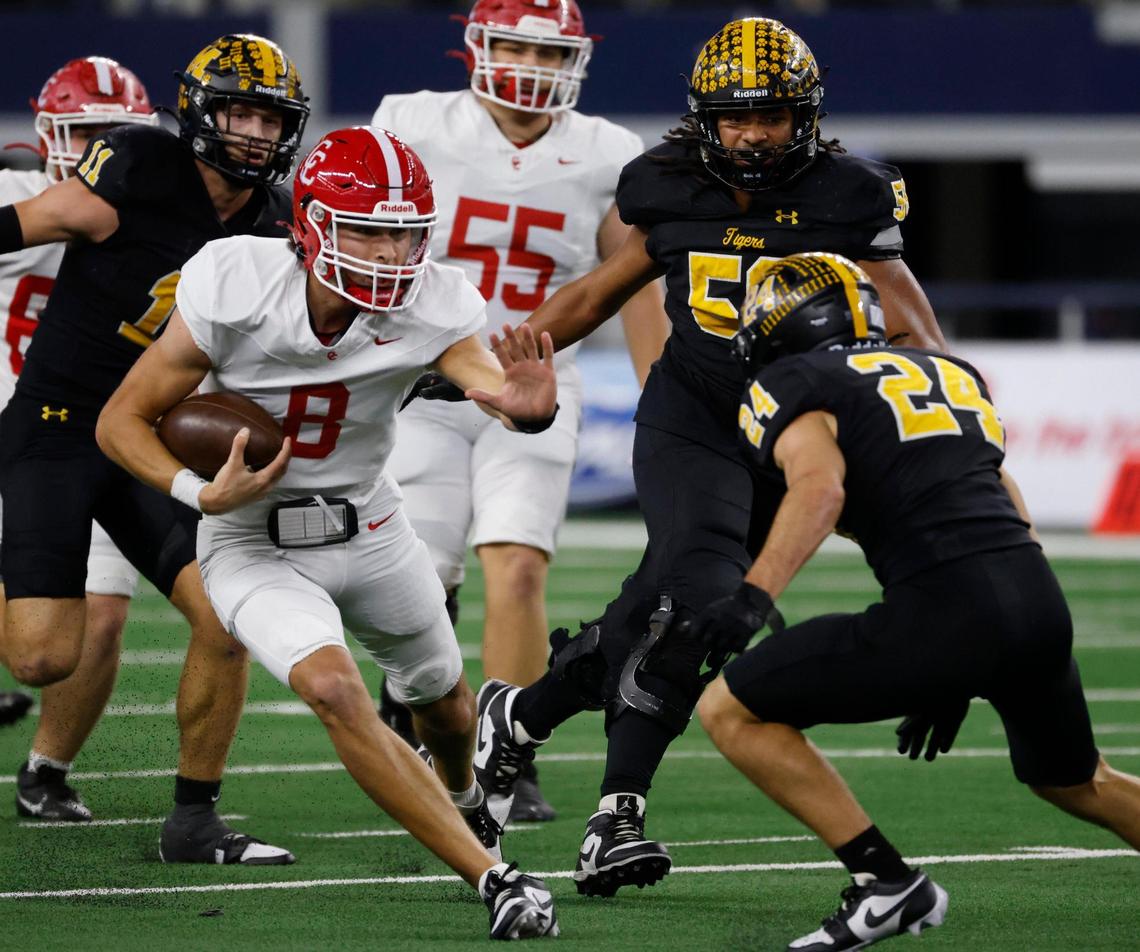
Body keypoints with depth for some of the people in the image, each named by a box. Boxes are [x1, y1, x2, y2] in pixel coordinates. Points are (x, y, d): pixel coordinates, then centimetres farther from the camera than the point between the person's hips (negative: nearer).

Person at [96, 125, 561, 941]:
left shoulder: (432, 308, -21)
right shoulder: (234, 290, -26)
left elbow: (486, 378, -41)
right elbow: (123, 421, -17)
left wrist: (529, 408, -64)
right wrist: (205, 494, -32)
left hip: (371, 530, 3)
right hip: (254, 546, -3)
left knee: (443, 702, 21)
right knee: (335, 690, -27)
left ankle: (461, 795, 60)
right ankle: (493, 878, -24)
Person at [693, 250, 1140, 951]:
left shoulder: (788, 388, 8)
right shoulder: (950, 373, 28)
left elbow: (820, 486, -13)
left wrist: (754, 597, -22)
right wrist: (961, 677, 33)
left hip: (943, 609, -7)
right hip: (1042, 599, 7)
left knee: (731, 712, 4)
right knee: (1074, 782, 33)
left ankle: (887, 883, 0)